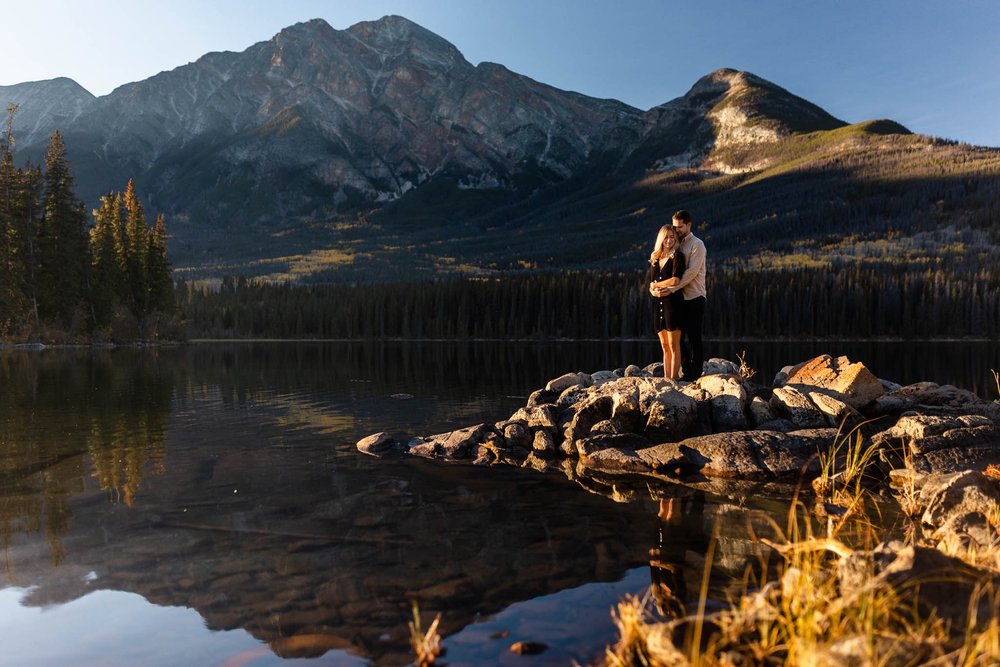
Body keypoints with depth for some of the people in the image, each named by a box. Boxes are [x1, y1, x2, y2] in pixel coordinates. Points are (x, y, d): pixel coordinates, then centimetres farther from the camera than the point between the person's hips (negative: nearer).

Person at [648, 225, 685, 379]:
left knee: (673, 345, -4)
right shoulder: (654, 259, 15)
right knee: (664, 346, 8)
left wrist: (656, 285, -1)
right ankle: (666, 378, 11)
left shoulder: (677, 256, -2)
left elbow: (675, 280, -14)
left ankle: (674, 379, -1)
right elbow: (651, 284, 13)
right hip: (658, 303, 6)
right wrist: (654, 291, -9)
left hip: (673, 302, -6)